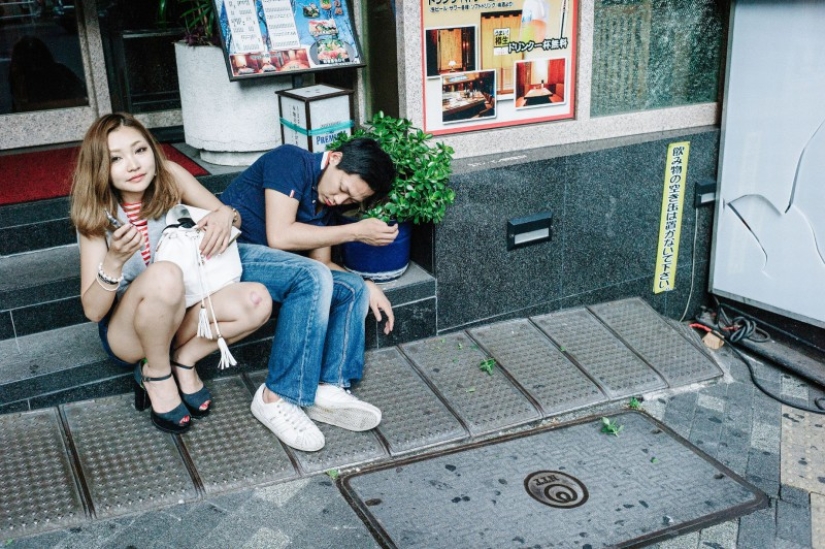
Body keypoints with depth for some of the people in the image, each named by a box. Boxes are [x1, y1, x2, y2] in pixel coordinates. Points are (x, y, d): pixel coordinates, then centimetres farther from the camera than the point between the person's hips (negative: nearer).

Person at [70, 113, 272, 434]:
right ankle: (156, 374, -12)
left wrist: (225, 214, -24)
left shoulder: (170, 177, -11)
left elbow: (222, 214, 1)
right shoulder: (96, 215, -16)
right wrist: (114, 260, -37)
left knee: (256, 301, -23)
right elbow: (92, 311, -18)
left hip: (179, 317, 3)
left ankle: (183, 360, -3)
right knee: (164, 275, -36)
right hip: (126, 332, -3)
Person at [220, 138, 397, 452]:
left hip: (264, 263, 9)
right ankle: (277, 398, -26)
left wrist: (368, 286, -5)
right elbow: (279, 236, -22)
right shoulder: (292, 160, -13)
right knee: (313, 278, -30)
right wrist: (355, 232, -18)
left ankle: (327, 387, -15)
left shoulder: (325, 202, 11)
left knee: (353, 288, -2)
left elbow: (322, 263, 11)